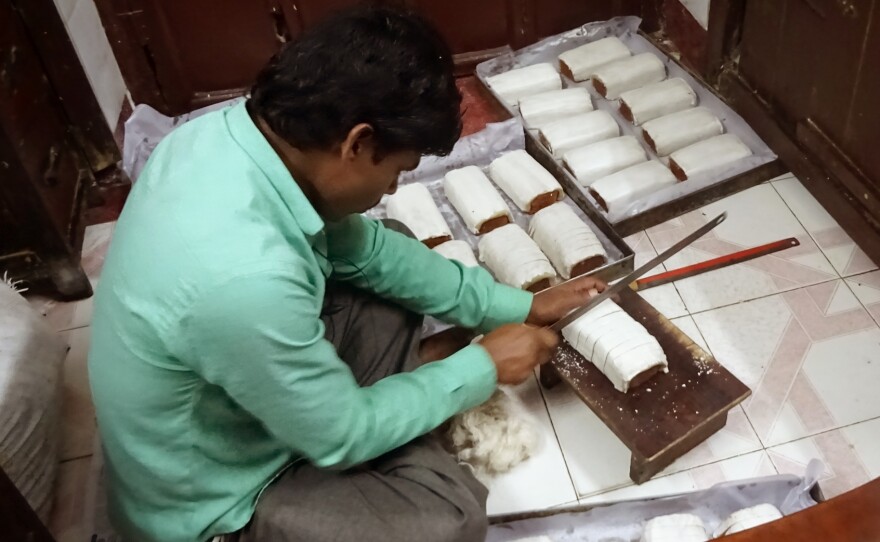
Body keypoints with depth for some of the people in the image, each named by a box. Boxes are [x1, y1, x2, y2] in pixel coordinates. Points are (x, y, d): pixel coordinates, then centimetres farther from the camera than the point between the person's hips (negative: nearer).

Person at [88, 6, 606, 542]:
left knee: (388, 271, 7)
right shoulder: (246, 278, -41)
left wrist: (515, 305, 1)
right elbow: (342, 436, -23)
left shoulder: (231, 130, -15)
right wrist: (485, 366, -10)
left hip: (234, 399, 8)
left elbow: (364, 247, 0)